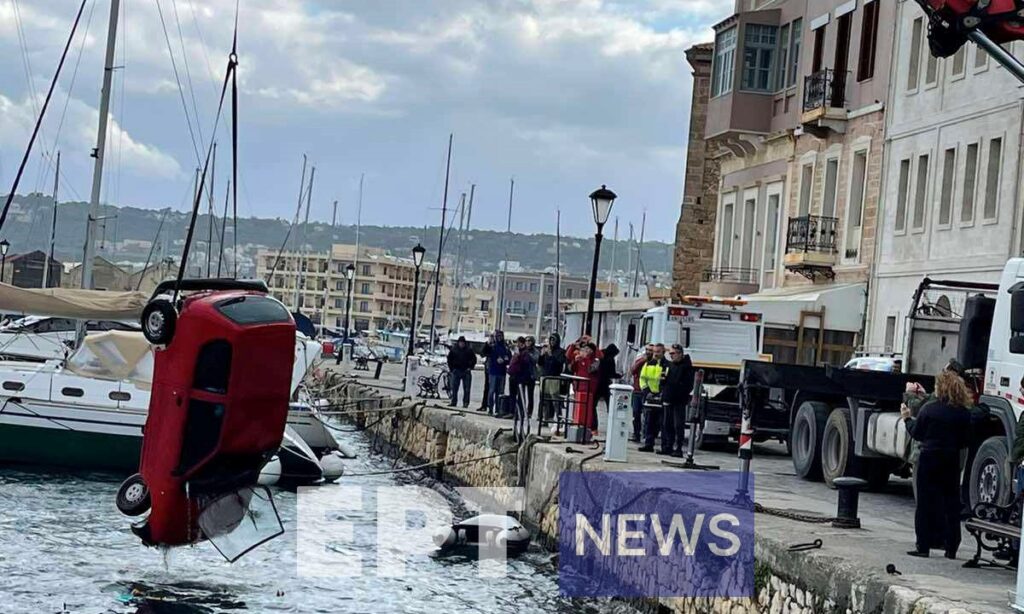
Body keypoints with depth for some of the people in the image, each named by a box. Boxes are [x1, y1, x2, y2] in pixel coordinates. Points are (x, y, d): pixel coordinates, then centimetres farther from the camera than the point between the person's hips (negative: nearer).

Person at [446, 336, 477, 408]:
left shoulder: (469, 350, 1)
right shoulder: (453, 350, 3)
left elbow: (474, 359, 8)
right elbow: (449, 360, 11)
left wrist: (470, 367, -2)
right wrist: (452, 368, 3)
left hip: (466, 372, -1)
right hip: (456, 371, 1)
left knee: (466, 389, -2)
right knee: (454, 388, 2)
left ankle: (466, 403, 2)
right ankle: (453, 402, 8)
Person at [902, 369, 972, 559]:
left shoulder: (929, 409, -12)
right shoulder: (964, 413, -2)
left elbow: (917, 433, -3)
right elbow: (965, 440, 4)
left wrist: (907, 418, 13)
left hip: (929, 459, -3)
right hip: (952, 462, 3)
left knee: (926, 502, 3)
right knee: (951, 503, 9)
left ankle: (923, 545, 2)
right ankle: (951, 546, 10)